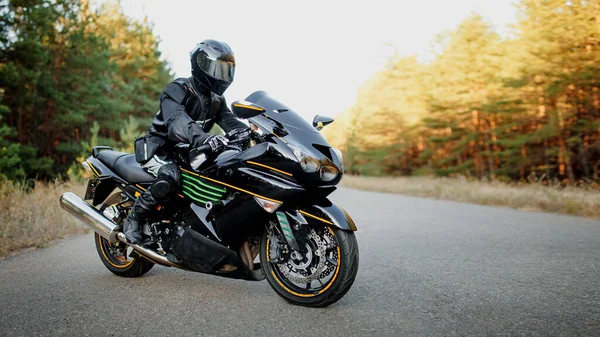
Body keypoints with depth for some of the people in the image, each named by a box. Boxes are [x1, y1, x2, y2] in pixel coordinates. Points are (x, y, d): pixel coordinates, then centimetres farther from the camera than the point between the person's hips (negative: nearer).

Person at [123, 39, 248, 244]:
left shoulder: (216, 101, 8)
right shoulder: (178, 89, -18)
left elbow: (231, 123, -4)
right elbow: (176, 121, -37)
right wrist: (203, 138, -58)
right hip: (160, 149, -7)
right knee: (169, 178, -38)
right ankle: (134, 219, -15)